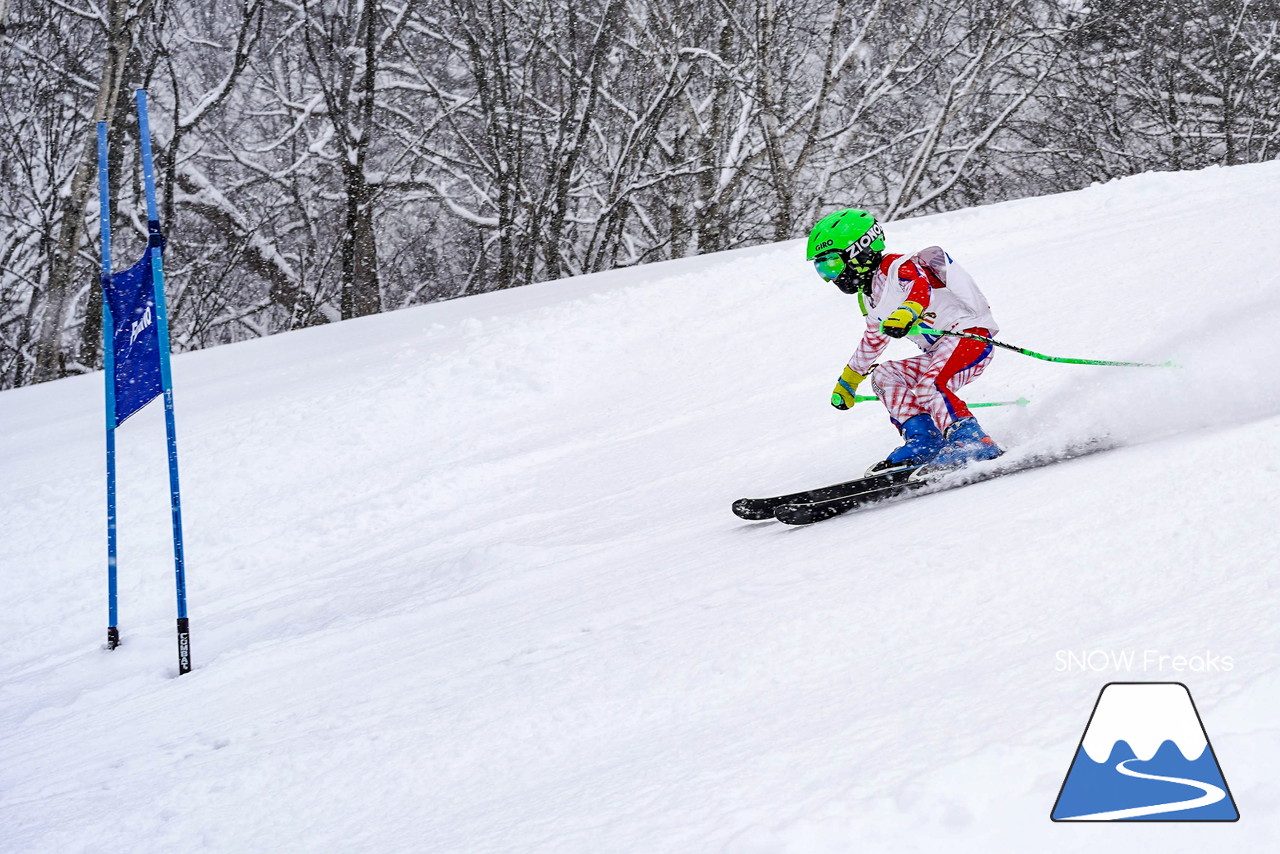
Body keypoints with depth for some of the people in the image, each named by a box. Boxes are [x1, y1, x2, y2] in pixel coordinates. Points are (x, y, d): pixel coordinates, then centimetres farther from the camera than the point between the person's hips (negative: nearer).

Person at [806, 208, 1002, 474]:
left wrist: (907, 312, -54)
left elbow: (921, 286, -33)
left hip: (970, 335, -10)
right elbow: (873, 341, 35)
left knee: (928, 387, -29)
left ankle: (975, 443, -33)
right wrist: (848, 382, 42)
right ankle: (923, 443, -9)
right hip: (940, 352, 10)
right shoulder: (869, 297, 20)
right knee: (884, 376, 1)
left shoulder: (896, 268, -10)